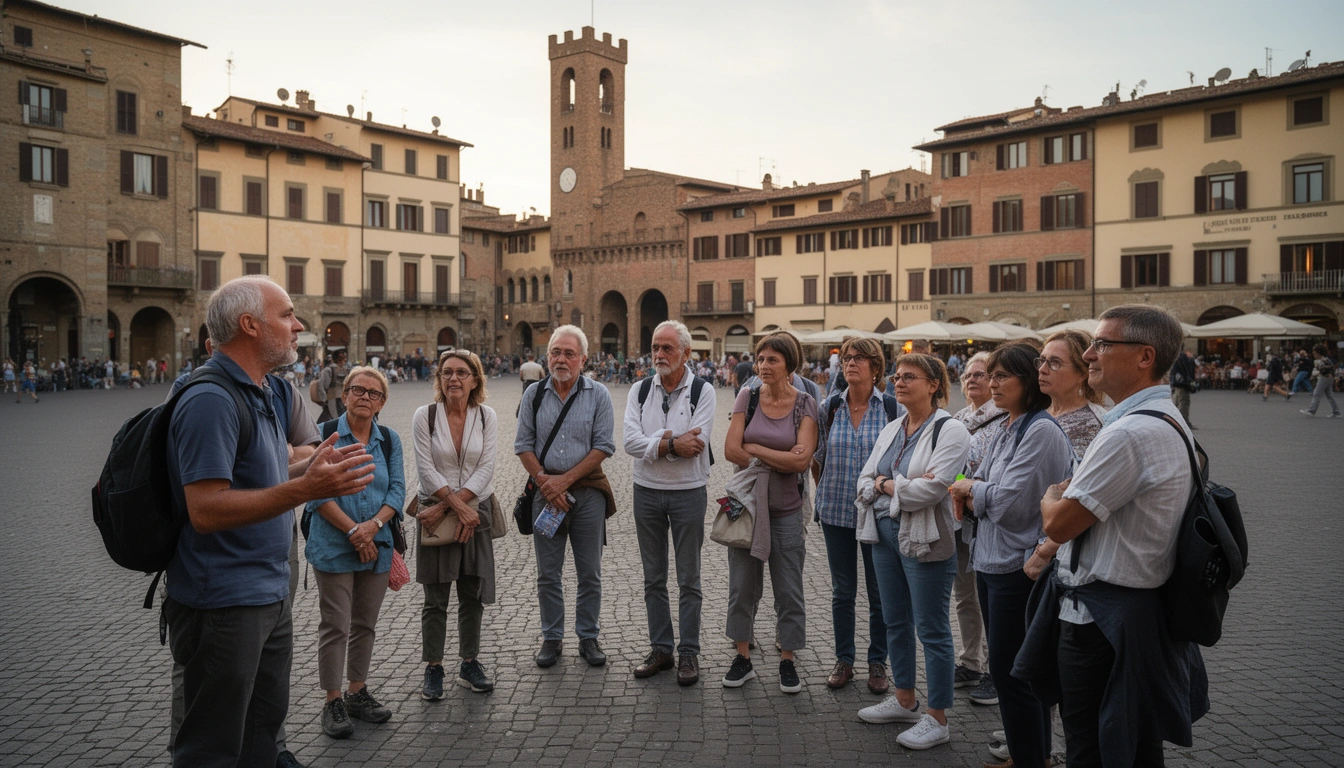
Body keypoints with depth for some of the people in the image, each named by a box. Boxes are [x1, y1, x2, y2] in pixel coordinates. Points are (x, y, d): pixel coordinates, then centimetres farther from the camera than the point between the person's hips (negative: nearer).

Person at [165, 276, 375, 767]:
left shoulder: (257, 393, 13)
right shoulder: (212, 400, -20)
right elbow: (205, 510, -27)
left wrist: (308, 469, 12)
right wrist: (304, 489, -33)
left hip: (269, 595, 10)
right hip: (225, 606, -10)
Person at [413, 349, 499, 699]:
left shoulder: (486, 416, -1)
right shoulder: (425, 415, -5)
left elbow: (485, 469, -7)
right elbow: (426, 469, -9)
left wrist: (446, 507, -14)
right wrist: (459, 506, -16)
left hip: (477, 511, 2)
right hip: (436, 512, -2)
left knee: (473, 596, 10)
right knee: (435, 600, 6)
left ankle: (469, 664, 24)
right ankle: (433, 670, 18)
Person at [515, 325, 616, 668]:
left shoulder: (598, 395, -1)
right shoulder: (534, 393, 5)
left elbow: (603, 447, -6)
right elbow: (523, 445, 4)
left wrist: (565, 479, -12)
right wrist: (544, 480, -9)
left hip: (588, 491, -1)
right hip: (545, 492, 1)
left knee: (590, 572, 7)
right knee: (548, 573, 8)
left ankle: (588, 637, 21)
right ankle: (551, 638, 22)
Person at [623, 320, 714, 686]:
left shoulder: (702, 391, -7)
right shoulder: (640, 390, 3)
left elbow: (695, 445, -19)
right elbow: (631, 442, -10)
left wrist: (655, 443, -14)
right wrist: (673, 443, -19)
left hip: (688, 492, -3)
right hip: (647, 491, 4)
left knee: (688, 580, 6)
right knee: (653, 578, 12)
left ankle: (689, 653, 17)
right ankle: (660, 649, 24)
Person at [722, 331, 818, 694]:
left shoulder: (805, 404, -4)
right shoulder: (748, 397, -1)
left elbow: (802, 459, -16)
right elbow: (731, 451, -8)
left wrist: (755, 449, -12)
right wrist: (780, 460, -11)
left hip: (786, 509, -1)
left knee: (789, 589, 7)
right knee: (742, 585, 10)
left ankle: (787, 662, 23)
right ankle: (743, 659, 25)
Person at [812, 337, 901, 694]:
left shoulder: (894, 410, -5)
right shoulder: (829, 408, 1)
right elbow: (817, 457, 12)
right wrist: (825, 493, 10)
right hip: (836, 512, 2)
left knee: (880, 593, 7)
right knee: (842, 591, 11)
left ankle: (877, 663, 23)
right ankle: (844, 661, 24)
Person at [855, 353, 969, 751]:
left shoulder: (950, 430, -12)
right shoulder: (891, 430, 11)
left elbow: (931, 489, -22)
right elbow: (865, 480, 6)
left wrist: (887, 484, -8)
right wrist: (904, 486, -11)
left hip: (924, 539, -8)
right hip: (884, 533, 8)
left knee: (932, 629, 2)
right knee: (895, 622, 17)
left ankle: (937, 719, 15)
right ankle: (904, 701, 34)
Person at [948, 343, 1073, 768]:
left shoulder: (1041, 431, -16)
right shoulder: (1007, 429, 12)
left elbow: (1010, 501, -21)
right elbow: (981, 494, 16)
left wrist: (969, 488, -5)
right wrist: (972, 498, -6)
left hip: (1018, 566, -9)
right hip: (990, 559, 9)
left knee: (1010, 670, 0)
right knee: (1007, 666, 17)